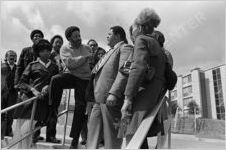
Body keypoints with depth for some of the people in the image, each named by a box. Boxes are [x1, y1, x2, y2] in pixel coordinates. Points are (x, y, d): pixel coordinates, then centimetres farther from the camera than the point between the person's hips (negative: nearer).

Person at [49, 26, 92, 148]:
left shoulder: (87, 48, 10)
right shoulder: (64, 49, 1)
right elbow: (70, 63, -17)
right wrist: (85, 57, -12)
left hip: (84, 79, 1)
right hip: (71, 76, -1)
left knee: (80, 107, -2)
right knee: (55, 79, -34)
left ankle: (75, 139, 11)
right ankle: (53, 110, -14)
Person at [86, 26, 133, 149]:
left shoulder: (125, 48, -3)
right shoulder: (112, 51, 27)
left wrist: (113, 93, -26)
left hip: (111, 98, -9)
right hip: (99, 98, 9)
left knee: (111, 131, -3)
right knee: (93, 127, 12)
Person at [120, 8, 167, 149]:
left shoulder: (142, 40, 0)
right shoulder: (156, 44, 27)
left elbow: (138, 68, -16)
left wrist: (128, 98, -19)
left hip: (146, 92, -9)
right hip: (157, 93, 9)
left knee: (133, 134, -16)